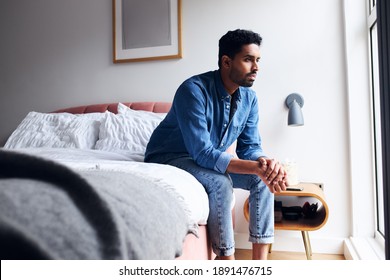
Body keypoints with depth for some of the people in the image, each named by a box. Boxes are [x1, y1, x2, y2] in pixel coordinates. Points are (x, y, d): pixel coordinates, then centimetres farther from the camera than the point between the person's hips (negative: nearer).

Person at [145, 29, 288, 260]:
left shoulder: (249, 98, -6)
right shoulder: (194, 90, -28)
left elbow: (250, 147, -5)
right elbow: (202, 154, -33)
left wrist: (265, 163, -30)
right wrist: (256, 167, -39)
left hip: (210, 160, 7)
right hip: (169, 158, -6)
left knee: (263, 180, -11)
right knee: (220, 183, -34)